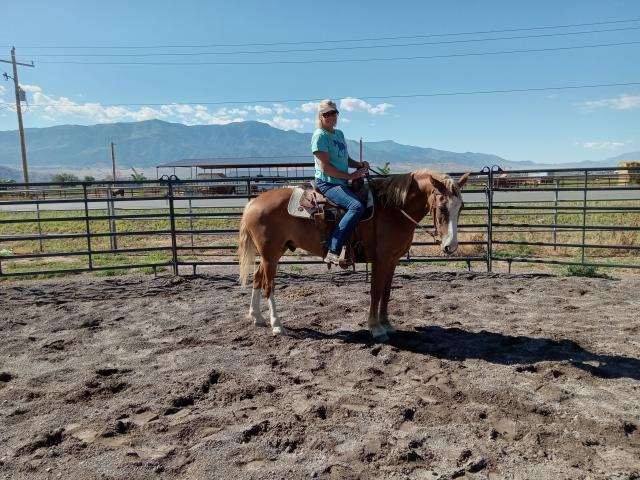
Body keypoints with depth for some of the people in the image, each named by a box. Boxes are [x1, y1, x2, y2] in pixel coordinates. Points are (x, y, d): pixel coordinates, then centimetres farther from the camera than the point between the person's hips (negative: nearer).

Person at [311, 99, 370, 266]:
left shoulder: (339, 134, 18)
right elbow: (325, 166, -17)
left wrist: (359, 164, 4)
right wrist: (350, 176, -15)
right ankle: (333, 252, -30)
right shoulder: (320, 135, -9)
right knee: (356, 206, -30)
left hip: (342, 182, 10)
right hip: (327, 183, -10)